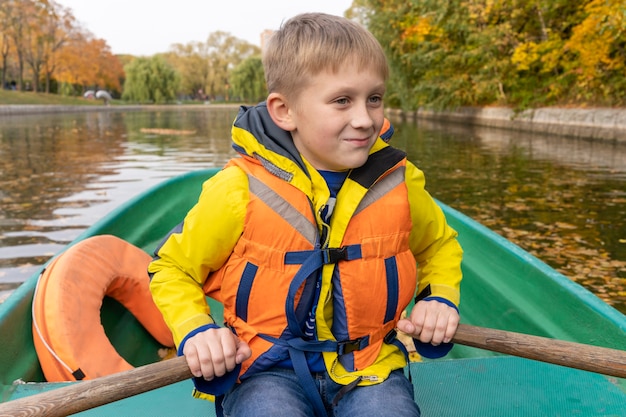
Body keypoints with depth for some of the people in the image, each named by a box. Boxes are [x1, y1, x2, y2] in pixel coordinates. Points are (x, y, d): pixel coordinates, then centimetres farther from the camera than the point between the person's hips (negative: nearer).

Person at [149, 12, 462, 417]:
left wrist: (441, 297, 0)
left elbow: (440, 244, 18)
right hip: (268, 369, -2)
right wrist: (195, 331, -14)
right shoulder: (239, 190, -13)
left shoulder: (398, 184, -4)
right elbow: (172, 268, 3)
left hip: (368, 367, 3)